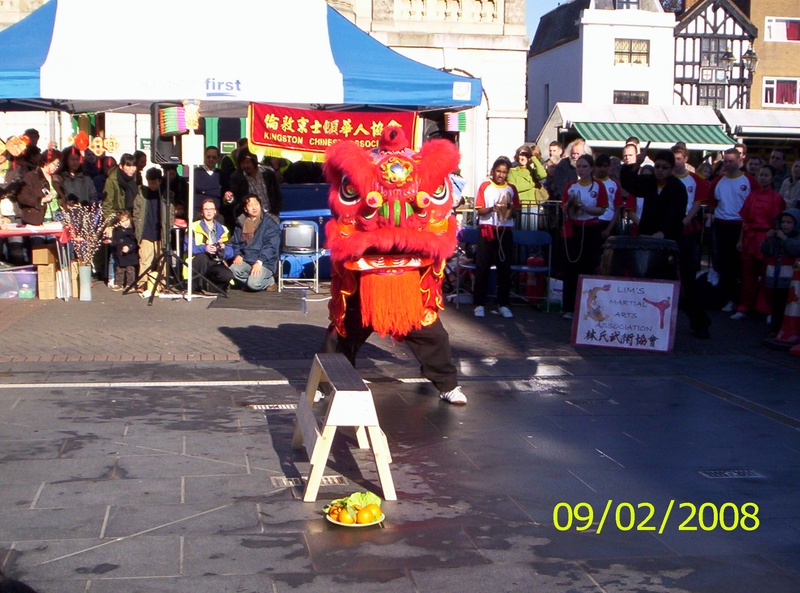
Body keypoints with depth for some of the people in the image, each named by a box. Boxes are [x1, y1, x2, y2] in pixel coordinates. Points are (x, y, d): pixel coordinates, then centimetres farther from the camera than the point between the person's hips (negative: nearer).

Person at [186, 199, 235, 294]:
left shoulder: (223, 230, 17)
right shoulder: (194, 227, 8)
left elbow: (230, 252, 5)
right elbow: (189, 247, -9)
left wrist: (223, 248, -18)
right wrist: (204, 248, -26)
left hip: (217, 264, 2)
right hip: (198, 264, -2)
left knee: (228, 275, -29)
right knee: (202, 256, -36)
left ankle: (206, 286, -3)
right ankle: (199, 285, -16)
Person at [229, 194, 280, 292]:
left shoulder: (269, 222, -3)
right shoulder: (241, 223, 15)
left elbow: (271, 246, -11)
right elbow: (235, 242, 21)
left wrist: (259, 262, -21)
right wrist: (237, 254, -1)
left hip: (265, 262, -5)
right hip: (246, 261, 5)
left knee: (254, 284, -28)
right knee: (233, 270, -28)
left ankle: (269, 281, 7)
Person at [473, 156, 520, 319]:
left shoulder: (511, 189, 10)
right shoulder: (485, 186, 3)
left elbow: (515, 212, 9)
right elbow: (479, 210, -3)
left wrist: (509, 209, -13)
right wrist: (492, 209, -21)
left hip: (505, 231, 3)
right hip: (487, 229, -2)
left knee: (505, 267, 3)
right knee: (482, 267, -3)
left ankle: (503, 304, 9)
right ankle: (479, 304, 2)